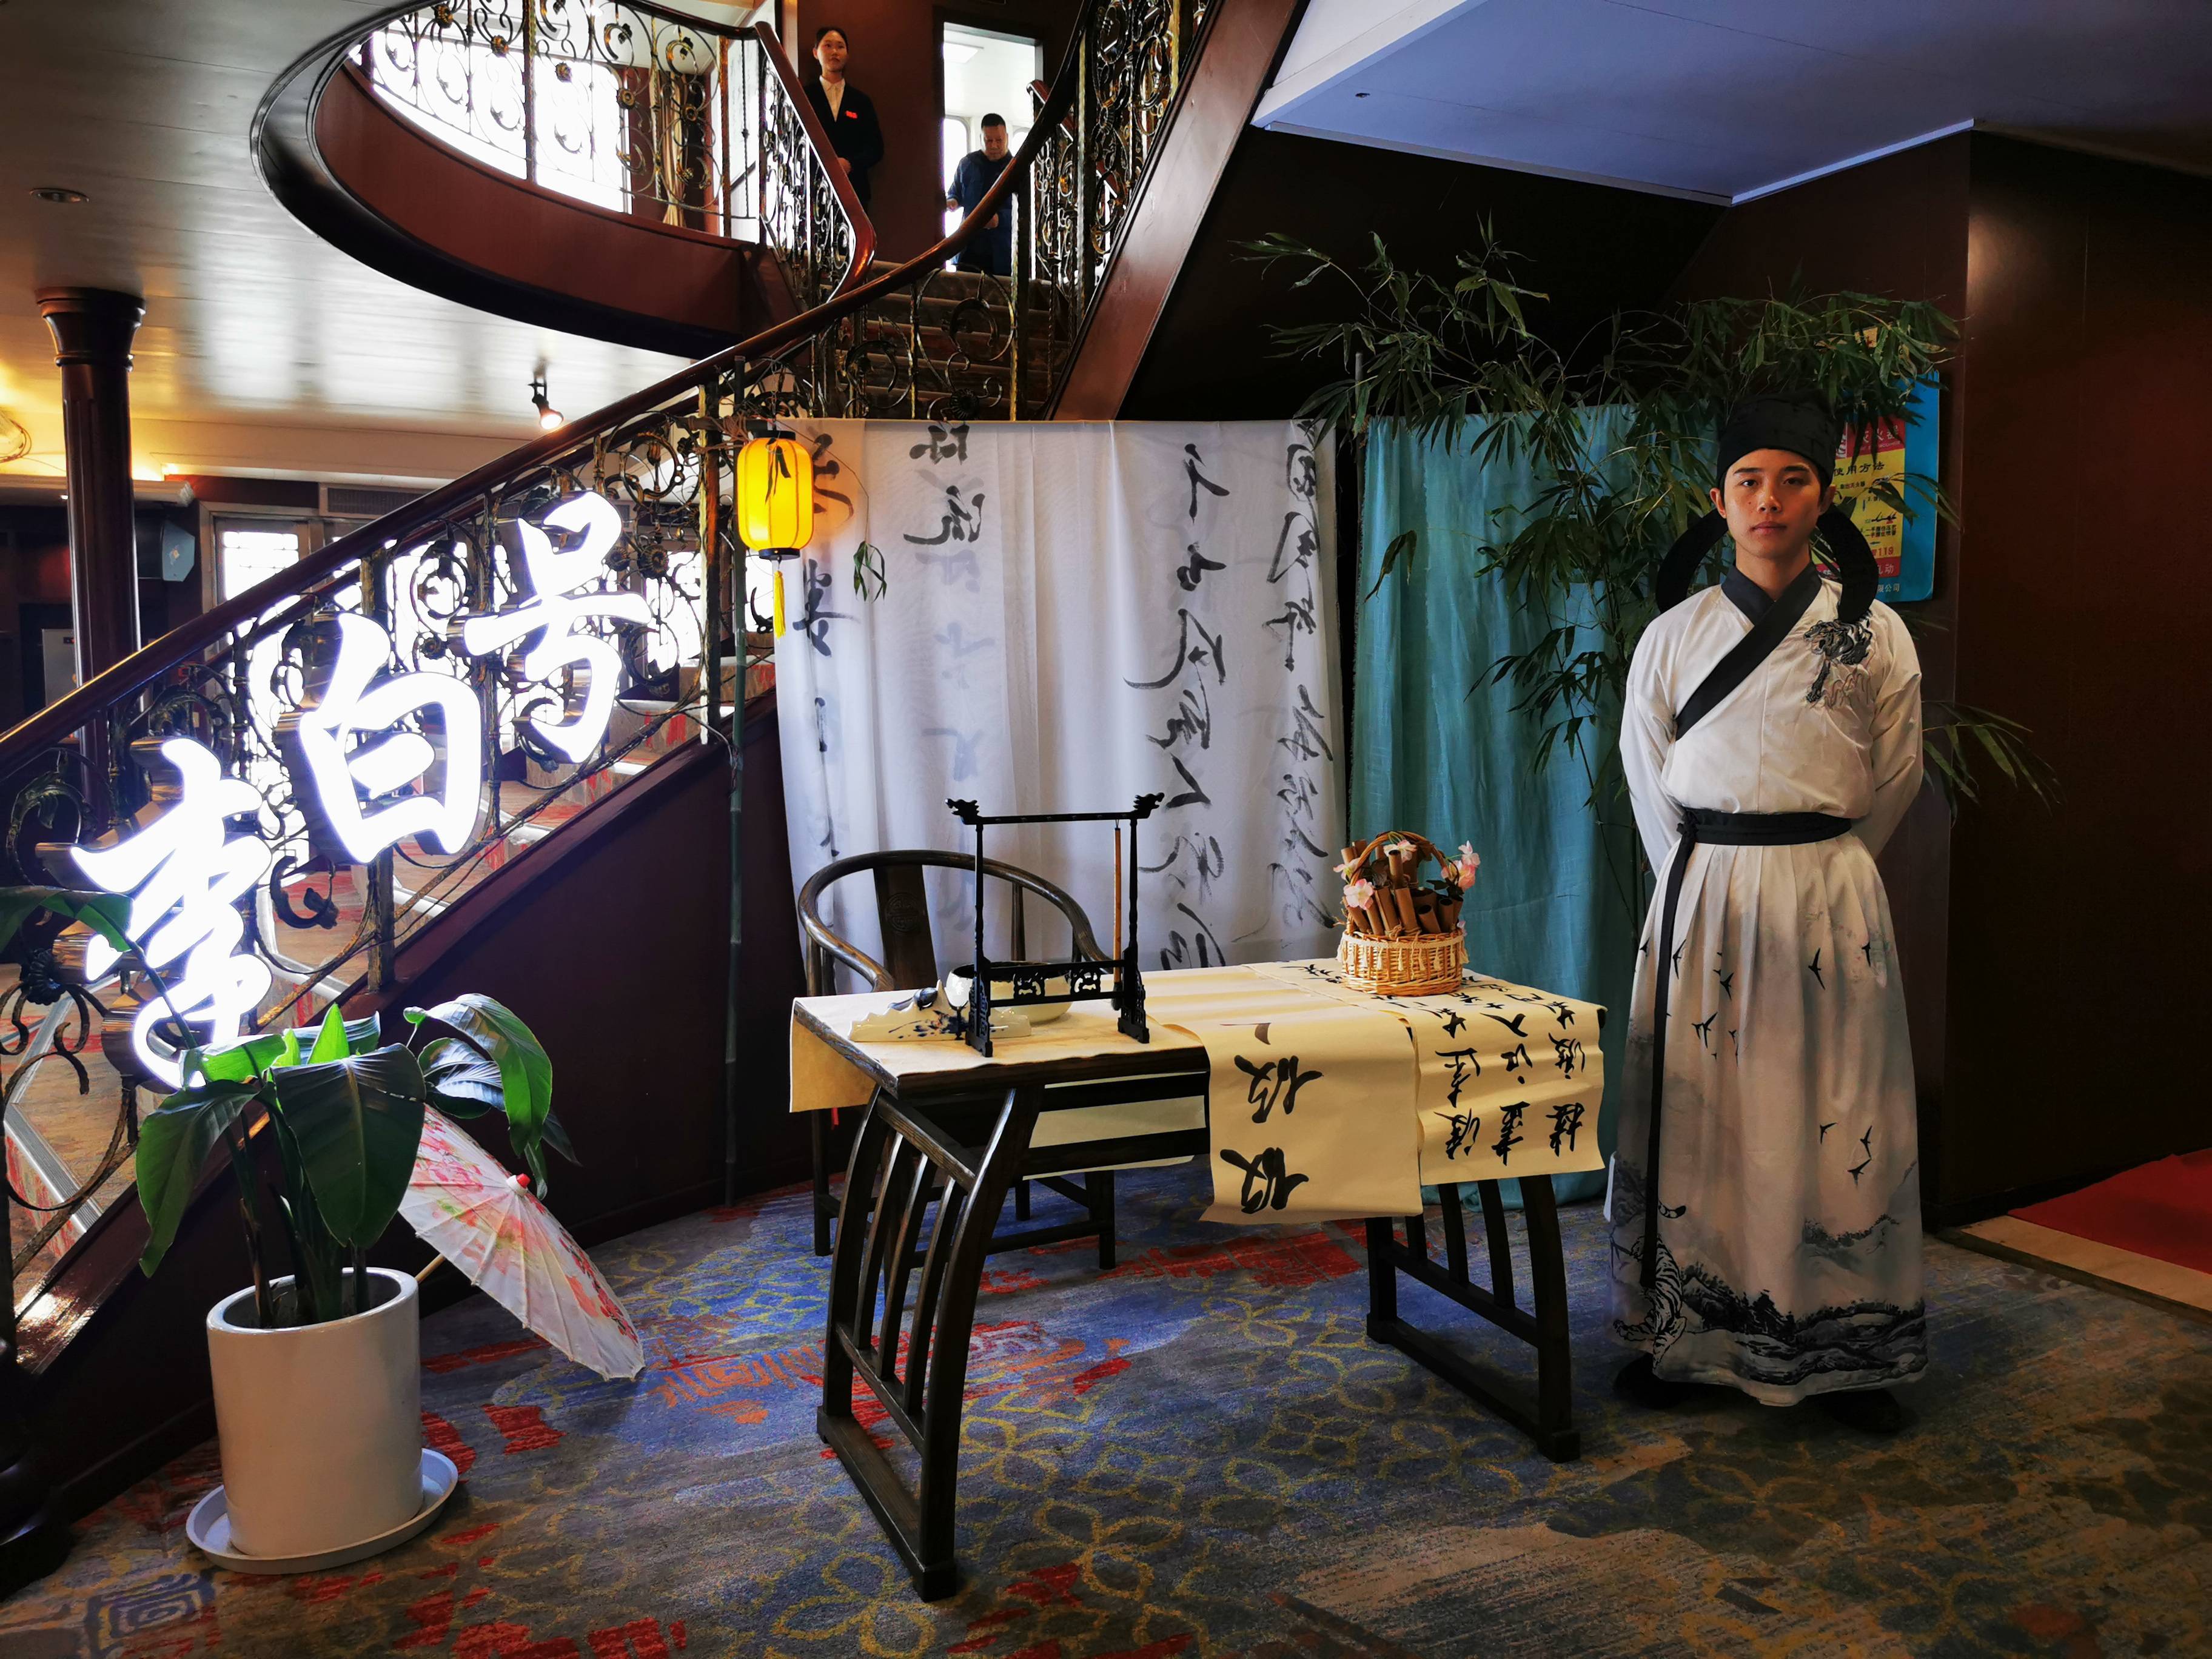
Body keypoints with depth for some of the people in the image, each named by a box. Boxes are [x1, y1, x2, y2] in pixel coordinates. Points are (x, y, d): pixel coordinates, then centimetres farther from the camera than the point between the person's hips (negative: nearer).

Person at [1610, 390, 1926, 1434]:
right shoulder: (1675, 634, 4)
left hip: (1829, 904, 0)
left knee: (1833, 1117, 2)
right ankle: (1683, 1337, 16)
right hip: (1701, 899, 1)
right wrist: (1705, 879, 8)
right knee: (1694, 1111, 3)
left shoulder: (1872, 634, 2)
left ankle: (1841, 1351, 15)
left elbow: (1894, 780, 9)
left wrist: (1810, 870, 10)